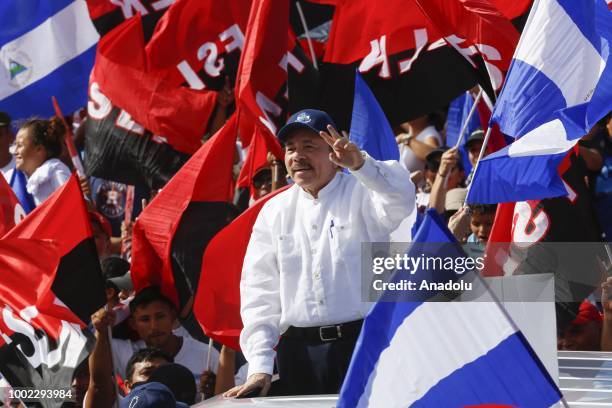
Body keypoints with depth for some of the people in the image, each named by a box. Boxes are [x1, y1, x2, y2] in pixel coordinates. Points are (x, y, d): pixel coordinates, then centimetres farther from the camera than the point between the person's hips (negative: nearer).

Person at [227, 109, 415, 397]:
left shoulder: (361, 195, 2)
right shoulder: (274, 212, 12)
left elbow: (400, 201, -22)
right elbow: (260, 293, 8)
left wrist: (360, 165, -41)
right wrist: (260, 367, -1)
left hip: (364, 342, -3)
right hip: (299, 349, 3)